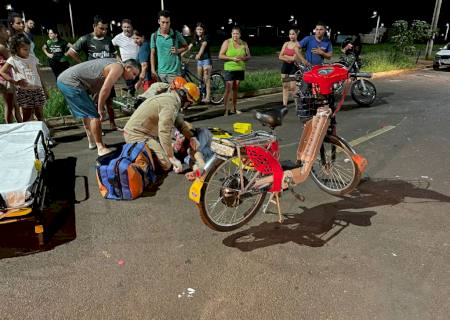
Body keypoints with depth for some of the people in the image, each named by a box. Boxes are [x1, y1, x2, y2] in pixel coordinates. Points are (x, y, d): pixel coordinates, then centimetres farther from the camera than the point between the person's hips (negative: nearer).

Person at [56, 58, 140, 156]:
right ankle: (101, 148, -6)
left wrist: (100, 106, 11)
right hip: (71, 83, -11)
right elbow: (105, 90, -22)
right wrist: (100, 109, -12)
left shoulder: (113, 63, 15)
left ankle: (92, 142, 33)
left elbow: (100, 88, 14)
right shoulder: (118, 67, -14)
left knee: (86, 114, 22)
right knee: (94, 115, -10)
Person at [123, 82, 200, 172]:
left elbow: (180, 123, 19)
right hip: (137, 135, -10)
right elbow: (164, 132, -31)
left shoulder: (171, 98, 11)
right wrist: (172, 158, -28)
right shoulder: (171, 104, -22)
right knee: (166, 164, -16)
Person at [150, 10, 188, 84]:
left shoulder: (176, 34, -1)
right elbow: (152, 54, 6)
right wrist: (153, 71, 0)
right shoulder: (154, 36, 3)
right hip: (160, 72, 2)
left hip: (174, 72, -2)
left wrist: (178, 51, -10)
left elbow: (185, 46, 11)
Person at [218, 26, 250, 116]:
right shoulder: (227, 42, -2)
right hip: (229, 69, -4)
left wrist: (243, 58, -11)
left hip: (240, 69, 4)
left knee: (235, 89, 9)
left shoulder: (244, 44, 9)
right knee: (228, 89, -9)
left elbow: (248, 56, 12)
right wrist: (232, 58, -17)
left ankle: (234, 109, 17)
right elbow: (220, 56, -6)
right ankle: (226, 110, -7)